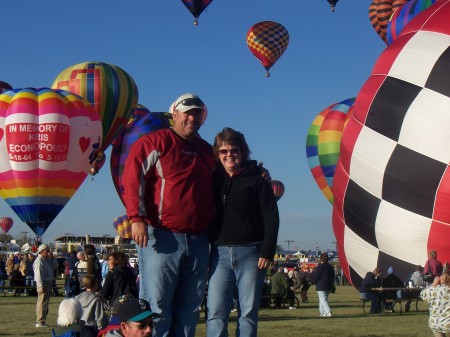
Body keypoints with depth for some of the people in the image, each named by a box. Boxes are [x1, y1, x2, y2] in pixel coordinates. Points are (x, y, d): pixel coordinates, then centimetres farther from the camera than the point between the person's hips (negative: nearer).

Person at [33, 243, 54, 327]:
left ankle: (42, 321, 22)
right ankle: (40, 322, -7)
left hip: (48, 283, 10)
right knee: (42, 302, -9)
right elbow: (38, 274, -20)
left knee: (45, 302, 14)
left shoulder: (46, 260, 16)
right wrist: (41, 286, -24)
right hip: (43, 283, -10)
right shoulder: (39, 261, -13)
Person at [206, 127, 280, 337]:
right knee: (216, 312, -5)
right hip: (220, 253, 2)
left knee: (248, 312, 2)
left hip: (250, 253, -2)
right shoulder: (213, 180, 10)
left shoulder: (256, 180, 3)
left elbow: (271, 218, -1)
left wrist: (267, 252, -8)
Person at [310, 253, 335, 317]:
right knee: (323, 299, 19)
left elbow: (315, 276, -10)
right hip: (329, 286, 7)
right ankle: (323, 312, 20)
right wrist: (331, 284, 21)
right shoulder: (330, 267, 10)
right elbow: (333, 276, 15)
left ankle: (328, 312, -20)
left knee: (323, 300, -7)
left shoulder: (320, 267, -12)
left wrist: (312, 282, 7)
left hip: (321, 286, -7)